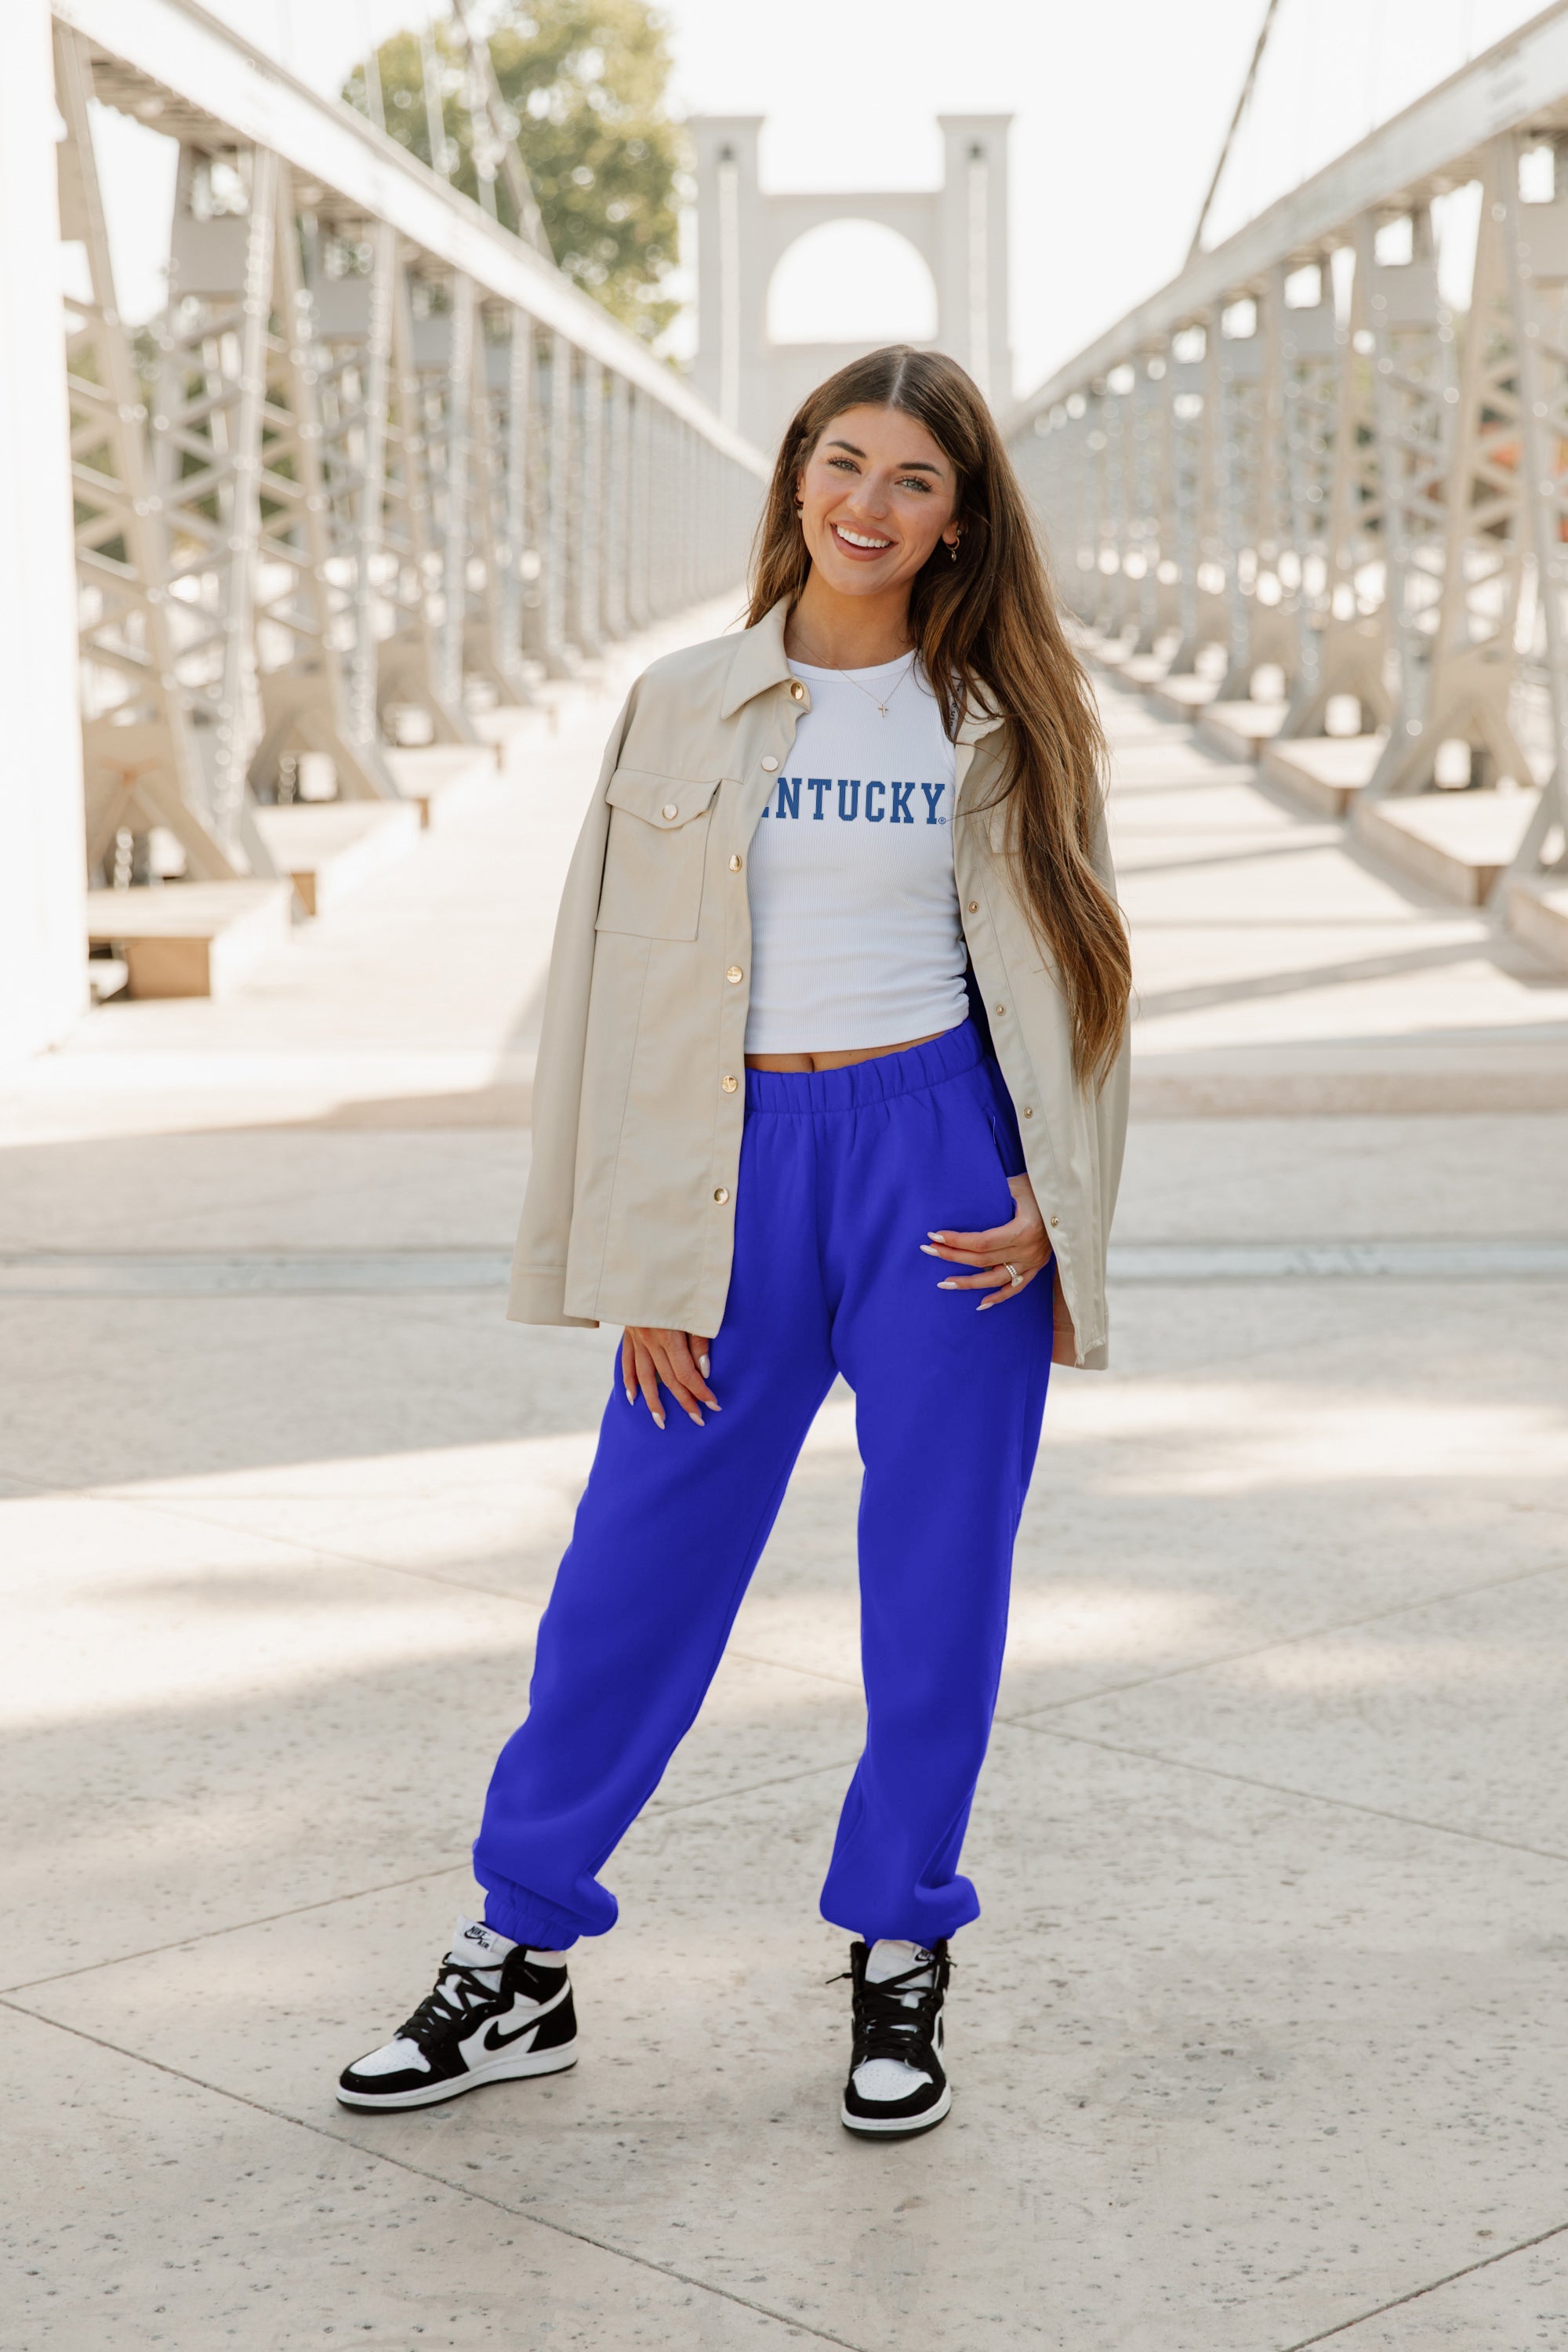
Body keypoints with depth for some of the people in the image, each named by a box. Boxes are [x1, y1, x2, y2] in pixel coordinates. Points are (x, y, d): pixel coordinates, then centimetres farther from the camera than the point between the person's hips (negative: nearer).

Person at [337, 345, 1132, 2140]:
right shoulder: (684, 707, 5)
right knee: (633, 1572, 3)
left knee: (936, 1581, 5)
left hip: (941, 1161, 0)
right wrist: (642, 1266, -1)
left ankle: (897, 1962, 21)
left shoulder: (1000, 725, 5)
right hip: (741, 1167, 0)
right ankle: (520, 1961, 17)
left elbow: (1060, 975, 9)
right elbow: (624, 978, 4)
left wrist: (1052, 1199, -5)